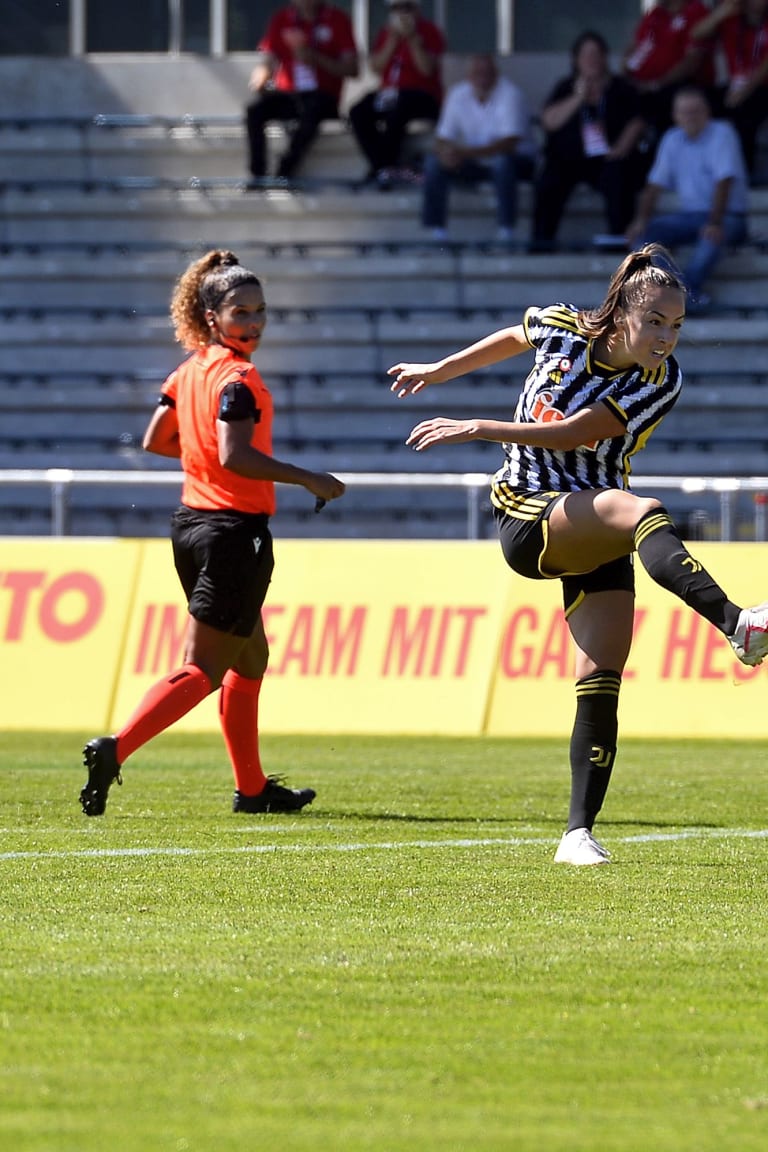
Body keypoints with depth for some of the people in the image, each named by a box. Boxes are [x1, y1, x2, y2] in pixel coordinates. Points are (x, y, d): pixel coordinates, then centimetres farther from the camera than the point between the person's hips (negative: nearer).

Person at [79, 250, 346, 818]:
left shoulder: (189, 371, 9)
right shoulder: (238, 378, -16)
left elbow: (155, 440, 16)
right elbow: (235, 457, -27)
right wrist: (309, 480, -20)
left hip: (192, 522, 10)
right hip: (235, 530, -10)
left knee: (250, 657, 20)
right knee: (203, 668, -7)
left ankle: (253, 788, 25)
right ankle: (114, 750, -19)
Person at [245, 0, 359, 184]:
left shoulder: (337, 19, 1)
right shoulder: (282, 18, 10)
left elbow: (351, 69, -2)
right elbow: (268, 62, 7)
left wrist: (316, 59, -16)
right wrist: (259, 79, -17)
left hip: (320, 95, -3)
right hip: (286, 93, 3)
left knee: (310, 114, -37)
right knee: (254, 110, -27)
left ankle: (283, 174, -33)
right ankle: (257, 175, -26)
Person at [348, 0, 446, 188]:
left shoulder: (429, 31, -2)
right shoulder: (386, 33, 14)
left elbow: (427, 69, -14)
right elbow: (376, 67, 1)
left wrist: (412, 39, -19)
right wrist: (392, 41, -10)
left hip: (422, 96, -6)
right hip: (389, 92, 6)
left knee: (396, 111, -38)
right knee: (358, 113, -22)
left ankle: (387, 166, -30)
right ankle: (380, 164, -27)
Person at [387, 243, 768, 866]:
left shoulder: (662, 382, -9)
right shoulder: (561, 328, -6)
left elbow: (572, 434, -16)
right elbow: (512, 339, 19)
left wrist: (475, 428, -18)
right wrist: (439, 371, 31)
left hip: (596, 533, 3)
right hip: (530, 519, -3)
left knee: (602, 680, -9)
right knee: (644, 511, -33)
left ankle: (579, 832, -2)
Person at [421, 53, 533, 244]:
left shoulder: (510, 94, -20)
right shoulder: (457, 94, -5)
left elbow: (509, 143, -29)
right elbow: (443, 138, -4)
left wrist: (466, 153, -39)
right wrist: (445, 152, -31)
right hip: (474, 164, 4)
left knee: (503, 162, -38)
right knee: (433, 162, -18)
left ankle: (506, 233, -31)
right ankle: (436, 233, -15)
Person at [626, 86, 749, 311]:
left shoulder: (721, 133, -8)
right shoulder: (672, 139, 8)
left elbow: (724, 183, -18)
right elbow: (655, 185, 6)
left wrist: (715, 223, -31)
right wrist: (641, 220, -11)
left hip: (726, 215, -6)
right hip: (687, 215, 6)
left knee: (713, 235, -40)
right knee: (642, 232, -19)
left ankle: (688, 290, -48)